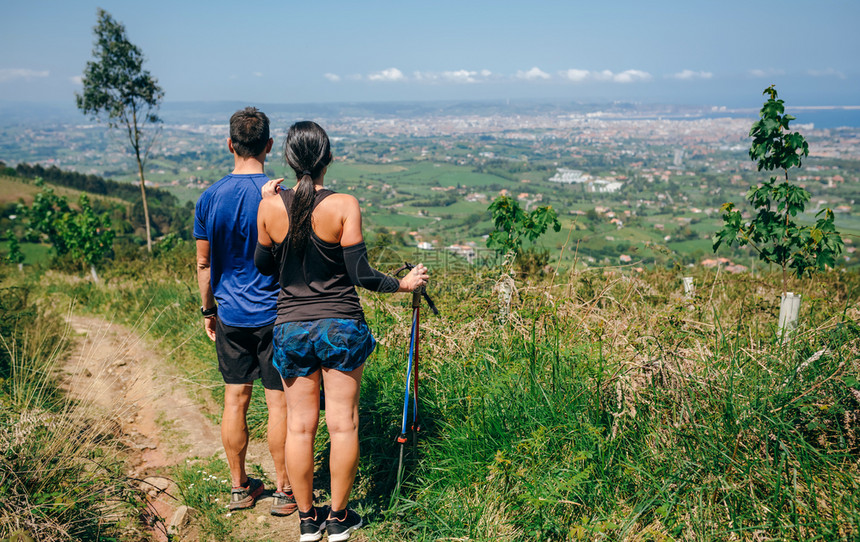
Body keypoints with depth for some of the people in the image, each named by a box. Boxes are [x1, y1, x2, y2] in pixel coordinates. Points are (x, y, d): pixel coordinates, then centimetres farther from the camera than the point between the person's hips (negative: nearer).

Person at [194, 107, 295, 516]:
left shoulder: (209, 198, -1)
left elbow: (204, 263, 6)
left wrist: (208, 310, 18)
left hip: (230, 317, 4)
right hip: (274, 315, -3)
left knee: (235, 400, 12)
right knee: (279, 403, 5)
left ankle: (239, 487, 24)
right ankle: (284, 491, 14)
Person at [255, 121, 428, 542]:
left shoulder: (270, 207, -5)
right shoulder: (344, 206, -12)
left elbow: (263, 265, 9)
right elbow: (360, 274, -13)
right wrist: (404, 284, 4)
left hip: (290, 328, 3)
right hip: (340, 326, -2)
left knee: (299, 425, 12)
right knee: (342, 424, 9)